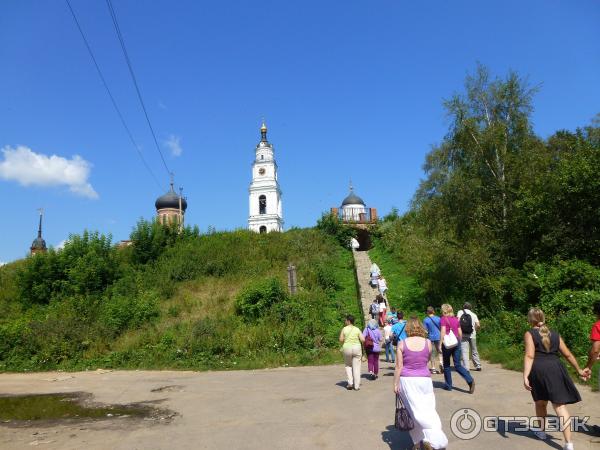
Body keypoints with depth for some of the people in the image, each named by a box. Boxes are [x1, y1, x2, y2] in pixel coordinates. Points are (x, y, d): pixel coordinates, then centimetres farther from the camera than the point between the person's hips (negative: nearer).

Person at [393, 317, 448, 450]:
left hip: (407, 380, 0)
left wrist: (396, 384, 2)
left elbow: (399, 366, -5)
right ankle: (430, 439, -10)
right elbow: (427, 361, 13)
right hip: (424, 379, 1)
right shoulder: (428, 343, -2)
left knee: (414, 410, 7)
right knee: (428, 409, 6)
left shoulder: (402, 344, -6)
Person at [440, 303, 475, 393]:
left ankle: (448, 385, 16)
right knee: (458, 365, 7)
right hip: (456, 342, 5)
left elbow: (443, 332, -15)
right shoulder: (456, 319, 10)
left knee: (446, 365, 10)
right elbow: (460, 333, 10)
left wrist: (441, 343, -14)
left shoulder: (443, 319, -6)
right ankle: (470, 380, -12)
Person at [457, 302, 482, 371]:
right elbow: (478, 325, -2)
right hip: (472, 335, 3)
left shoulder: (460, 312, 4)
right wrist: (474, 330, 16)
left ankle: (466, 367, -12)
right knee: (474, 351, 17)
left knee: (464, 352, -5)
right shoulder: (473, 314, 9)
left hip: (463, 335, -3)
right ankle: (478, 366, 24)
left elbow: (458, 321, -12)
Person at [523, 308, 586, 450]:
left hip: (538, 370, -2)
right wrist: (579, 370, 28)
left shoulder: (530, 334, -2)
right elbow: (568, 354, 14)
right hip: (555, 369, 3)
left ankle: (541, 431, 38)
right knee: (559, 405, 1)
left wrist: (525, 376, -19)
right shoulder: (555, 334, 12)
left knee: (540, 402, 19)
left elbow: (529, 356, -14)